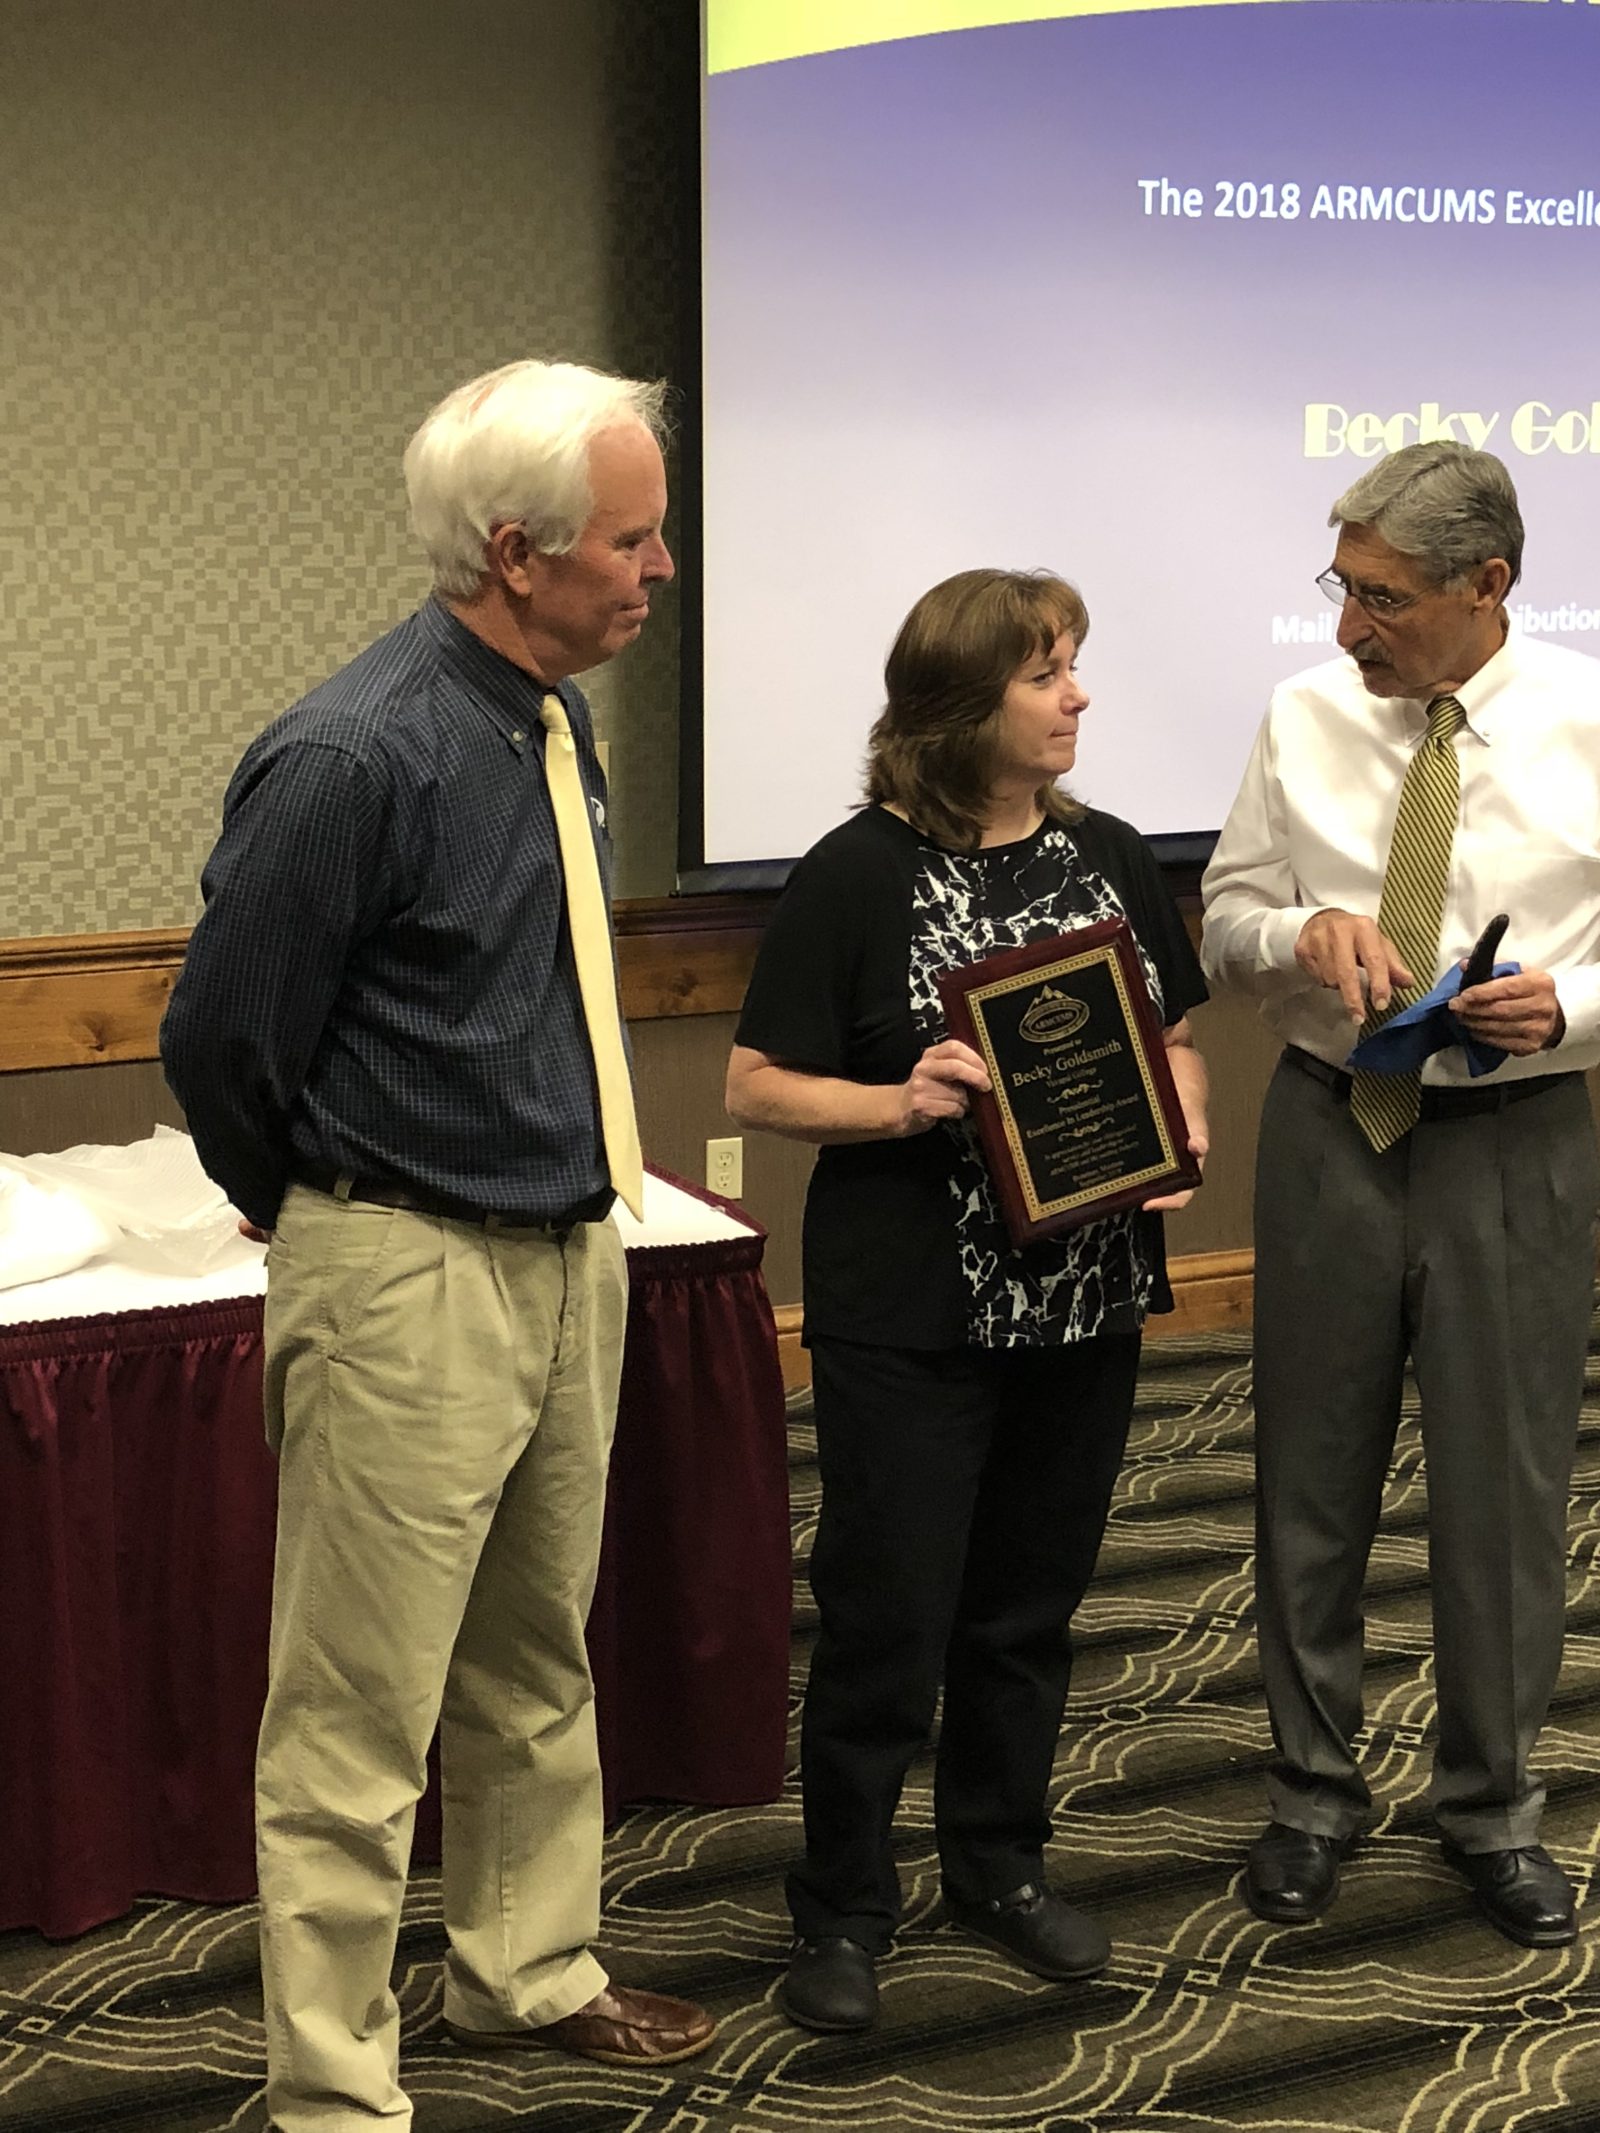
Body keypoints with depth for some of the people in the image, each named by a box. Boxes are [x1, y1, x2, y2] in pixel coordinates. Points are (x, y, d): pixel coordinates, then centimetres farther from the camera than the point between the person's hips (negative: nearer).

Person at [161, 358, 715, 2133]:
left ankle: (527, 1972, 41)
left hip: (568, 1259, 9)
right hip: (409, 1286, -8)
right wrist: (330, 1226, 1)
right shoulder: (355, 760, -23)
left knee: (534, 1670, 23)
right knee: (359, 1718, 2)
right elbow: (221, 1038, -15)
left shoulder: (552, 720, 5)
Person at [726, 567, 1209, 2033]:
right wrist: (901, 1104, -23)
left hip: (1084, 1301, 5)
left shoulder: (1110, 857, 6)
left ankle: (1002, 1866, 34)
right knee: (887, 1614, 1)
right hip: (908, 1317, -5)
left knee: (1031, 1604, 16)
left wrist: (1185, 1129, -6)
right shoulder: (859, 874, -9)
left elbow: (1177, 1035, 15)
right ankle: (843, 1910, 18)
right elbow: (757, 1088, -7)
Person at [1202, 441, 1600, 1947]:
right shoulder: (1306, 719, 1)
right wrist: (1303, 933, -14)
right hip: (1332, 1131, 2)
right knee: (1310, 1478, 11)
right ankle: (1312, 1793, 29)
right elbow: (1225, 925, 8)